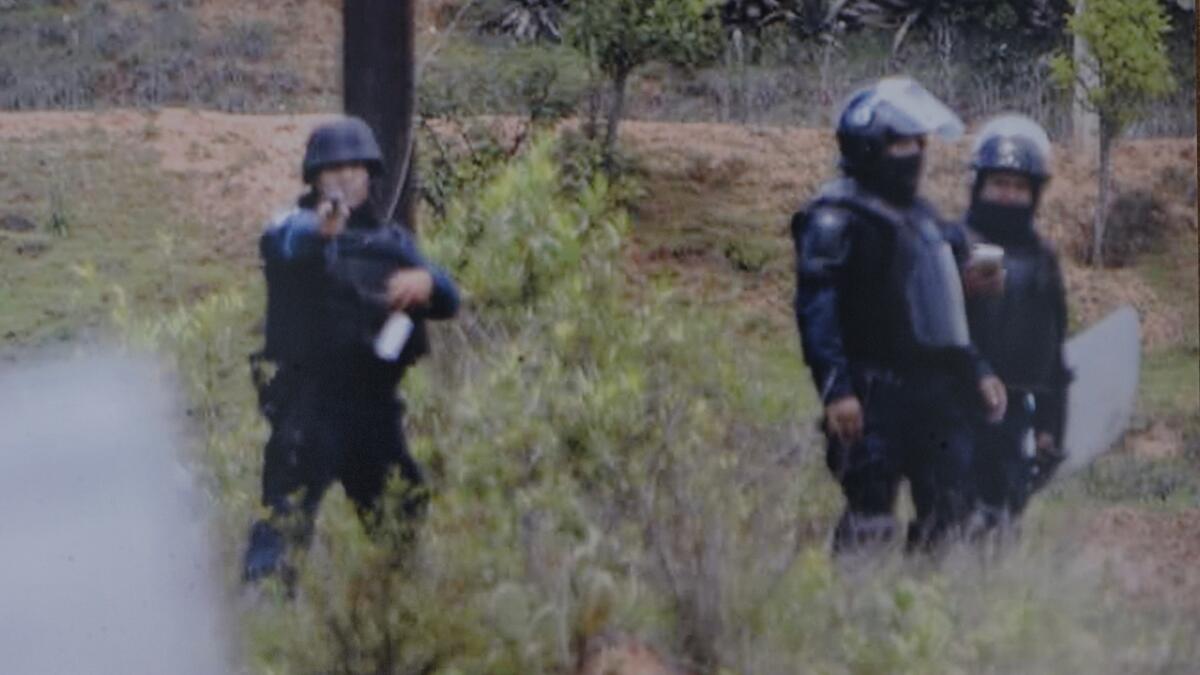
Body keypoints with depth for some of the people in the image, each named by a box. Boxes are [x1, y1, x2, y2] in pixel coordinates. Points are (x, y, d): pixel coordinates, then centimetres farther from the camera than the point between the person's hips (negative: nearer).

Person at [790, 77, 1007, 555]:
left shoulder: (920, 216, 22)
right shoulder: (837, 219, -7)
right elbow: (816, 309, -15)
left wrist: (976, 372, 23)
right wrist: (835, 388, -24)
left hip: (936, 390, 8)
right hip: (876, 395, -8)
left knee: (950, 515, 6)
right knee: (870, 517, -10)